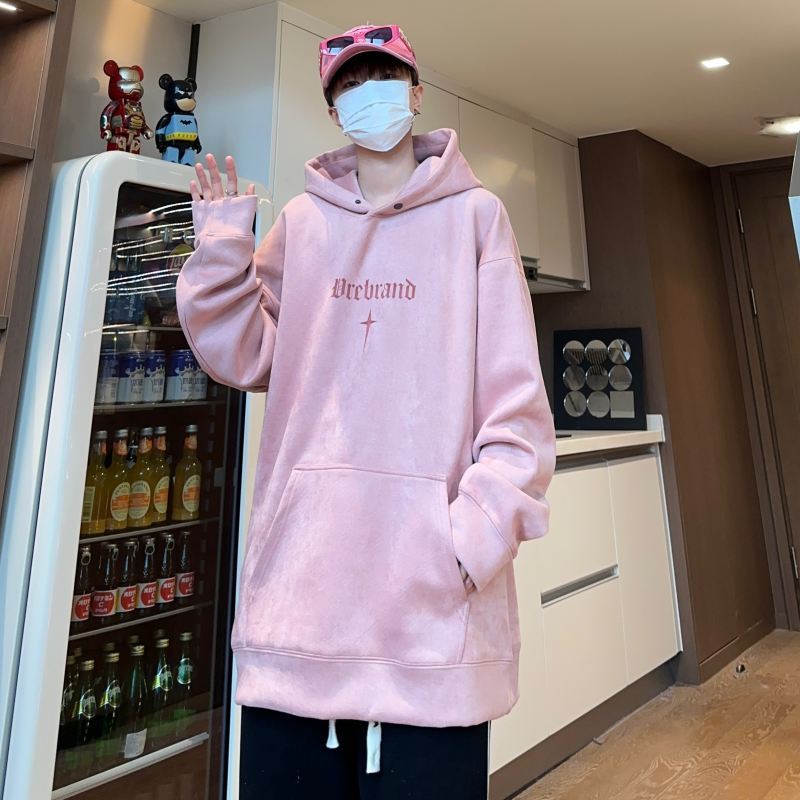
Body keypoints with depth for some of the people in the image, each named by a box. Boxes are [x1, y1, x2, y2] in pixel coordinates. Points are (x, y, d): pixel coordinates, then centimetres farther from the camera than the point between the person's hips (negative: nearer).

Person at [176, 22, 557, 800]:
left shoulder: (474, 214, 5)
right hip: (300, 561, 3)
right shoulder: (300, 221, 13)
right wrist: (221, 249, 1)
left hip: (431, 570, -2)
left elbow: (513, 394, -3)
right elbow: (246, 359, 11)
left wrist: (483, 527, -14)